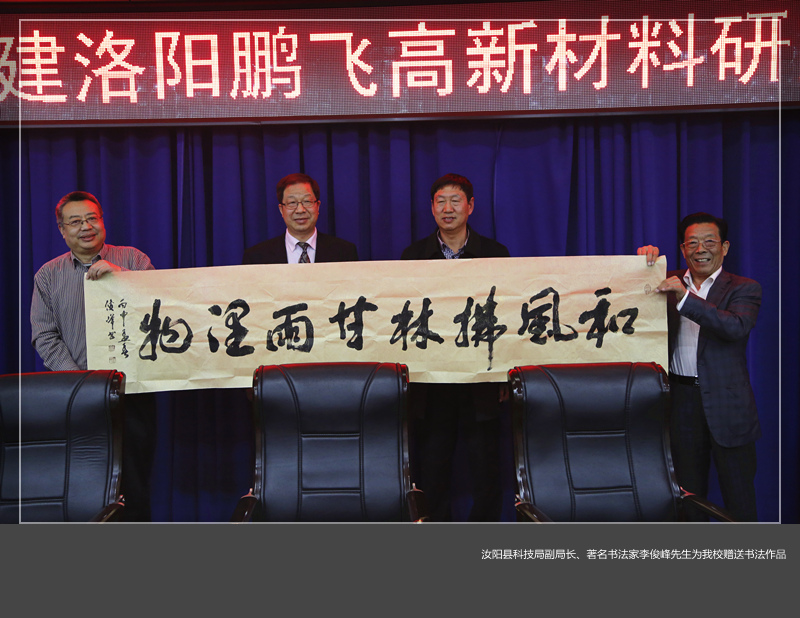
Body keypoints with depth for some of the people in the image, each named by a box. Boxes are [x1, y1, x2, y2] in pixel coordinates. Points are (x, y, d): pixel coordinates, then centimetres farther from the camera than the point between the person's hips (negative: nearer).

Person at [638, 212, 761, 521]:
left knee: (739, 495, 4)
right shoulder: (669, 283, 10)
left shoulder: (743, 288, -1)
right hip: (681, 400, 3)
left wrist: (686, 298, -29)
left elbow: (737, 327, -20)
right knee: (688, 493, 13)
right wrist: (645, 262, -9)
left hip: (726, 403, -3)